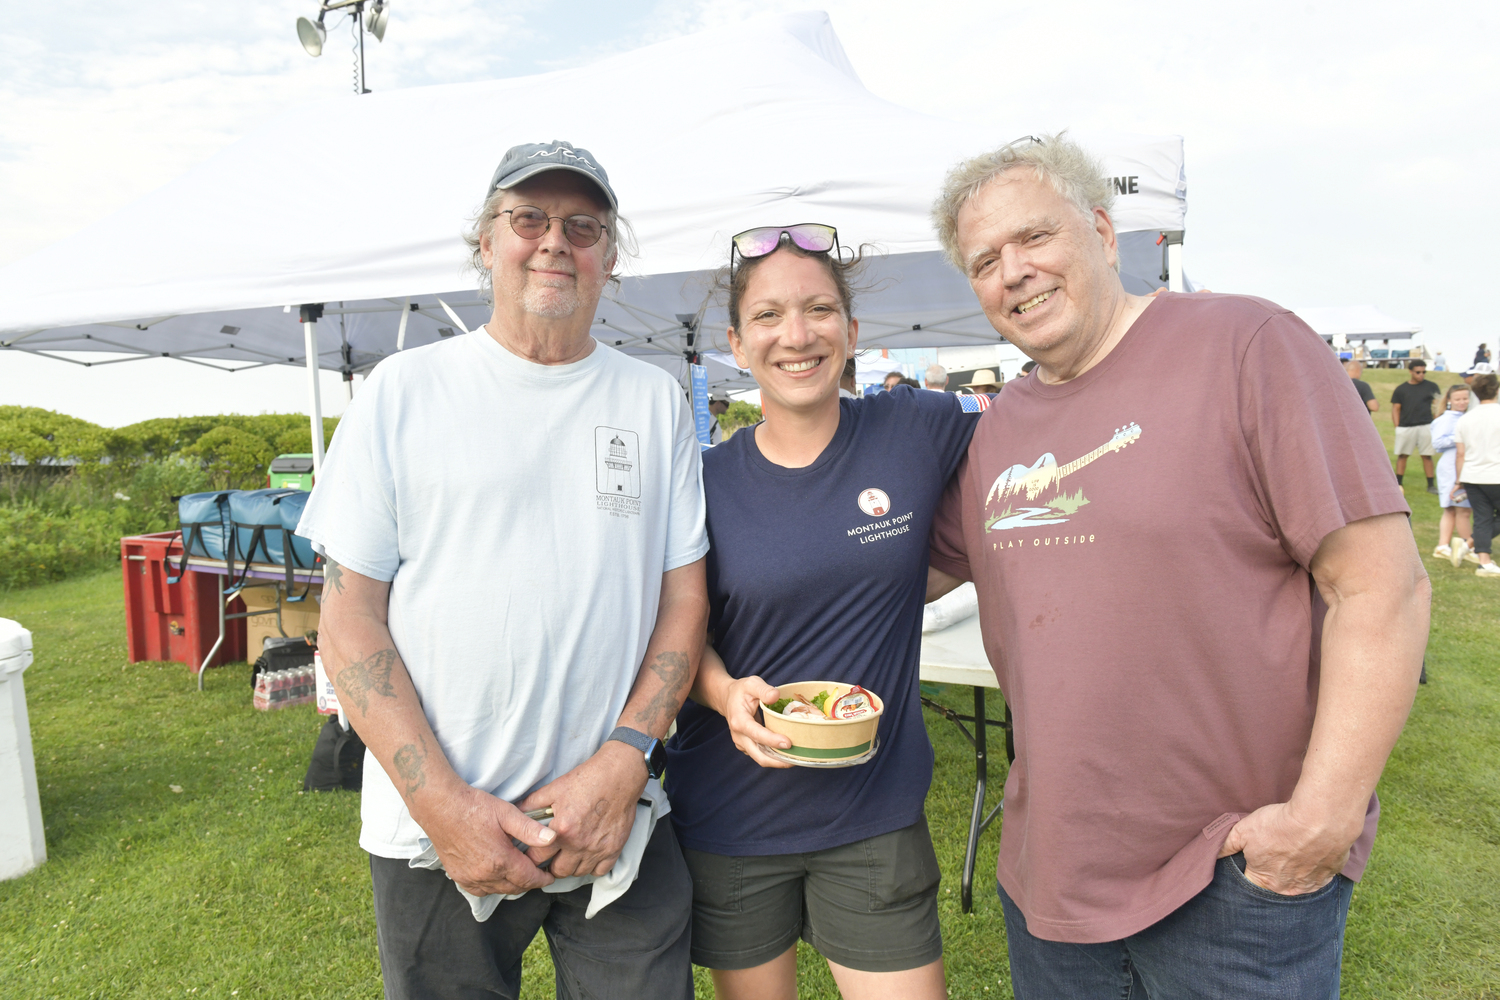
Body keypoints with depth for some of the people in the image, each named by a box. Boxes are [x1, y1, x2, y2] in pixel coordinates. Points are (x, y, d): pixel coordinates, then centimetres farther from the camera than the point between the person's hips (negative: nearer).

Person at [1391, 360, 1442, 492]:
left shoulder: (1431, 387, 6)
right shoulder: (1401, 389, 5)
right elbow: (1395, 409, 7)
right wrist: (1397, 427, -2)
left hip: (1425, 426, 0)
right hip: (1405, 427, 0)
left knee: (1427, 455, 3)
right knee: (1402, 455, 3)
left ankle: (1431, 484, 9)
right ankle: (1397, 484, 9)